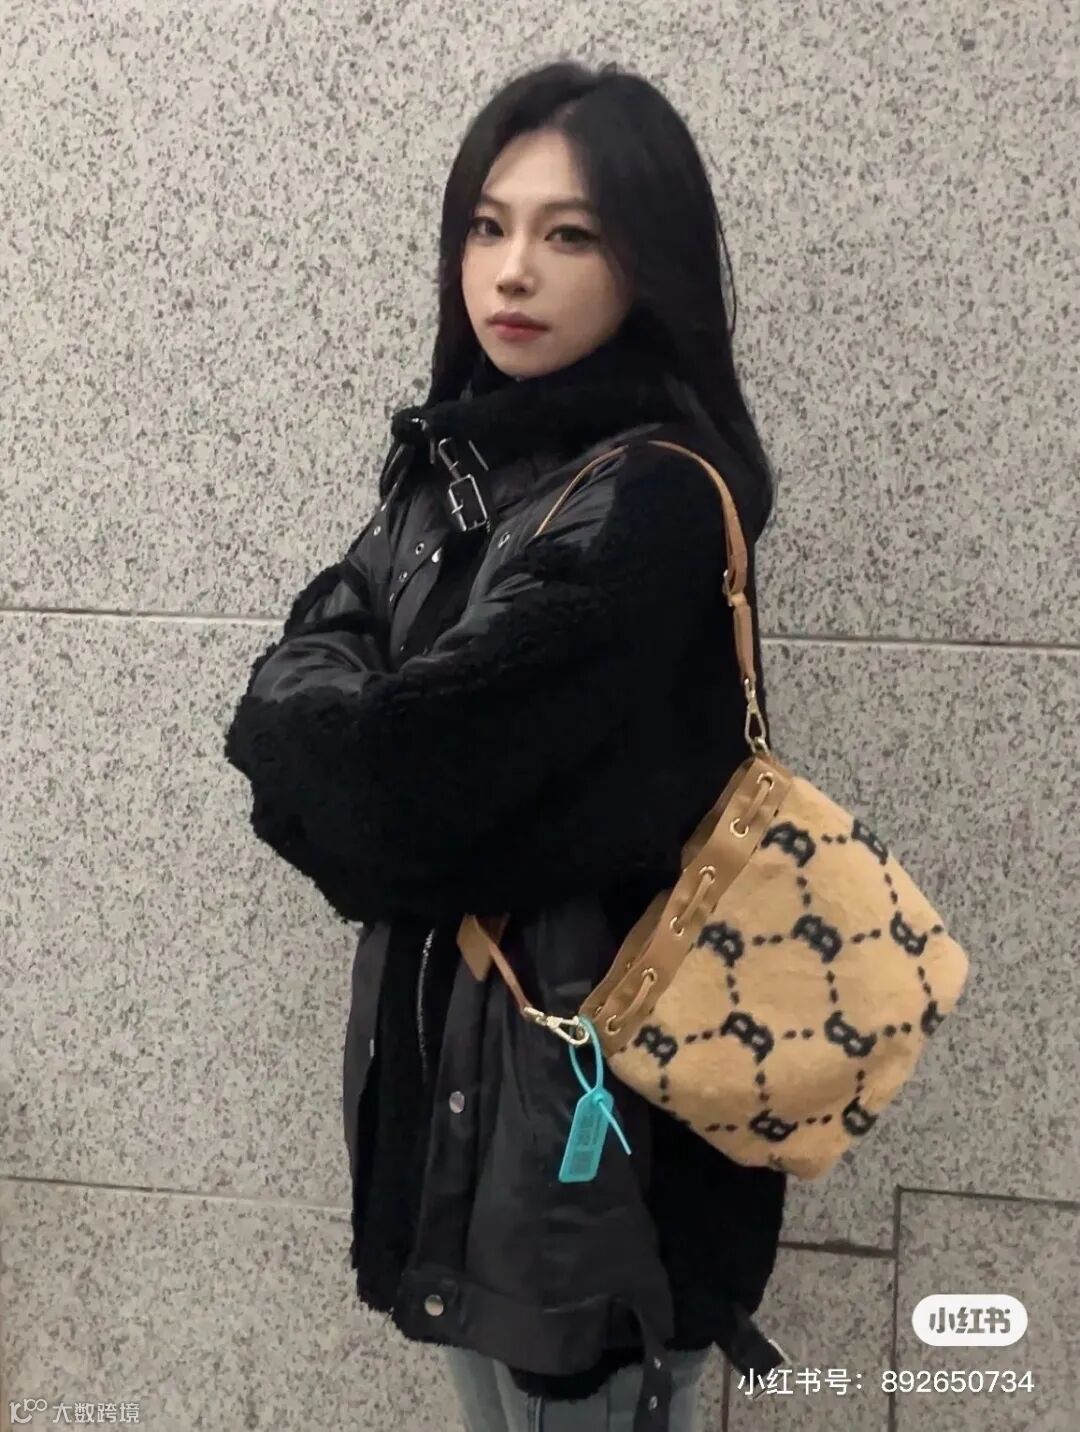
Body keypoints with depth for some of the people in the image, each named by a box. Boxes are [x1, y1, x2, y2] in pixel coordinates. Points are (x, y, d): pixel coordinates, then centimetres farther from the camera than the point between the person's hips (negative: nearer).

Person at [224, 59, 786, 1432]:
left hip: (587, 1057, -7)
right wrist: (354, 730, -18)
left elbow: (396, 771, -25)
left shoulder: (652, 501, -21)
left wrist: (301, 724, -7)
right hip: (442, 1019, 7)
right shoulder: (454, 455, 5)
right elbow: (310, 666, 1)